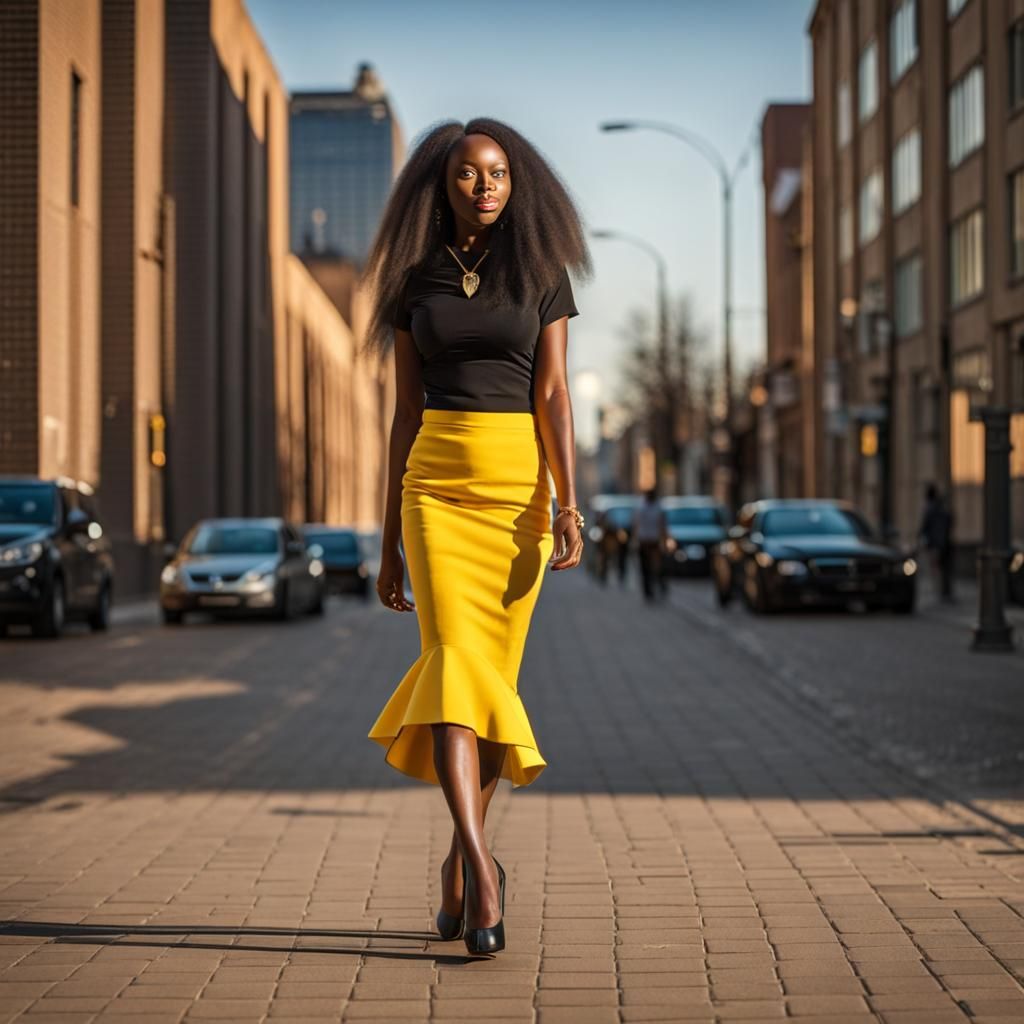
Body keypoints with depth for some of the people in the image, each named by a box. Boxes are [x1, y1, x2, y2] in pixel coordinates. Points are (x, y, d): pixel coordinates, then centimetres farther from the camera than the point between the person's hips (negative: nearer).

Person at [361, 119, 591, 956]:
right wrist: (391, 536, 9)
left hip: (518, 485, 0)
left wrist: (567, 505, -15)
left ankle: (458, 868, 15)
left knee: (495, 672, 2)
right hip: (437, 485, 0)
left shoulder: (541, 275, 6)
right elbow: (406, 411, 10)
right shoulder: (415, 284, 9)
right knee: (453, 660, -17)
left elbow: (553, 394, -2)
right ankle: (480, 863, -27)